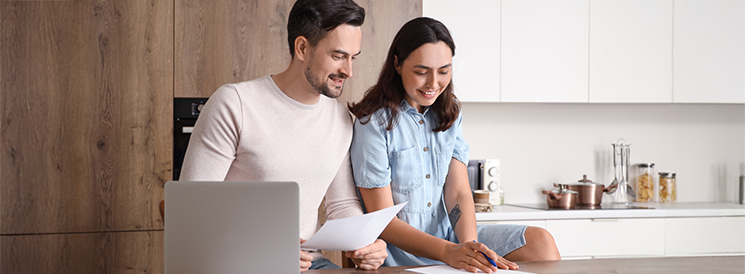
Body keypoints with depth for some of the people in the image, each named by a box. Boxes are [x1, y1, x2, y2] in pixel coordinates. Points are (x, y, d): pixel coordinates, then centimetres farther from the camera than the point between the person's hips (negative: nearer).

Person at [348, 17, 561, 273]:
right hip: (403, 251, -6)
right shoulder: (374, 123, -11)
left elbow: (459, 193, 0)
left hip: (451, 235, 6)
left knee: (540, 242, -13)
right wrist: (450, 252, -28)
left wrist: (470, 244, -21)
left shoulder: (449, 114, 9)